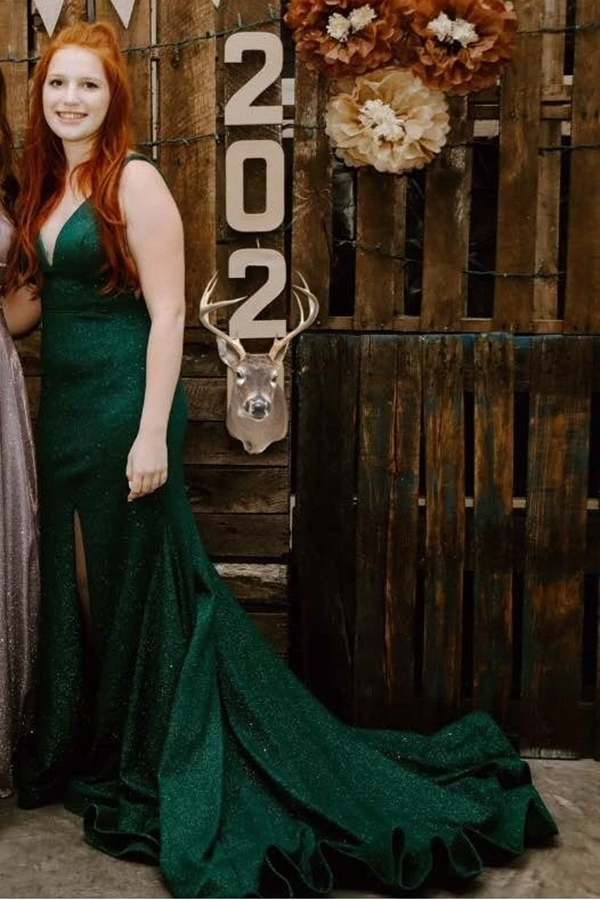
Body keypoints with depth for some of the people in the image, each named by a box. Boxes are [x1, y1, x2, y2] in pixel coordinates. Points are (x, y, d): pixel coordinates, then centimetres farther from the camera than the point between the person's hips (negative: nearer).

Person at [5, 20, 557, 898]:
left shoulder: (134, 181, -11)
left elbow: (166, 314, -16)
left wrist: (152, 433, -21)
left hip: (124, 406, -8)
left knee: (140, 586, 2)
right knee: (78, 584, 15)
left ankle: (153, 768, 19)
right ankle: (88, 752, 32)